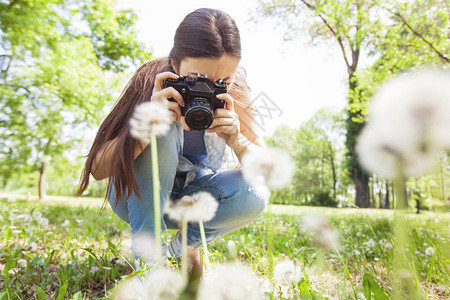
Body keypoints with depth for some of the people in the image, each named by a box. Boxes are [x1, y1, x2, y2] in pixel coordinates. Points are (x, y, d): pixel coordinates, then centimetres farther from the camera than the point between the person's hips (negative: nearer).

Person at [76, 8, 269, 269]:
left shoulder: (235, 94, -17)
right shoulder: (154, 82, -24)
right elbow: (98, 169, -28)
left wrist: (237, 142, -39)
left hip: (193, 198, 3)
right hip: (135, 196, -2)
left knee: (255, 195, -25)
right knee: (162, 130, -31)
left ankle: (181, 248, 0)